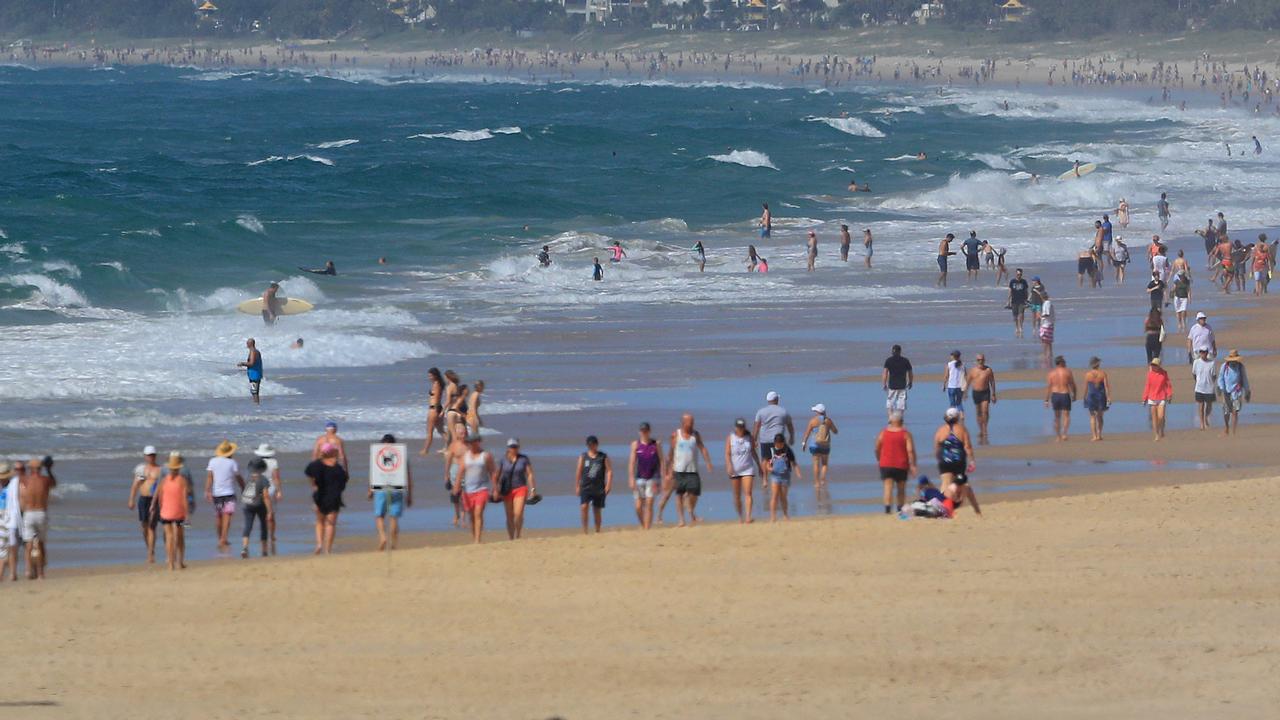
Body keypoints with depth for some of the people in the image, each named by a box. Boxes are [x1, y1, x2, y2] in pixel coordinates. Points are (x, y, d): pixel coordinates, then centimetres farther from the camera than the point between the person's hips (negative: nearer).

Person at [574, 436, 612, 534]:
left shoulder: (604, 457, 4)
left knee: (597, 510, 6)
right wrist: (577, 486, 4)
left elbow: (609, 471, 1)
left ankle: (597, 531, 18)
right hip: (586, 487, 0)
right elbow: (578, 472, 8)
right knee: (584, 507, -18)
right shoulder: (583, 457, 7)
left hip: (599, 488, 0)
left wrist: (608, 485, -9)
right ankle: (584, 530, -12)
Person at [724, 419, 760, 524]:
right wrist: (729, 466, -20)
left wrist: (759, 467, 18)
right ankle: (740, 517, 17)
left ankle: (748, 516, -21)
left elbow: (754, 453, 15)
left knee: (748, 493, -13)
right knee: (737, 495, 6)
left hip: (748, 469, 0)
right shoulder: (730, 438, 2)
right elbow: (727, 453, -4)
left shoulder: (750, 438, 6)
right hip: (735, 470, 0)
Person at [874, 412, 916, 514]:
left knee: (888, 487, -5)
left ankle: (887, 507, -22)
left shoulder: (883, 433, 2)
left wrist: (878, 460, 26)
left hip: (886, 464, 0)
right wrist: (912, 465, -6)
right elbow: (910, 450, -10)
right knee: (901, 488, 14)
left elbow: (877, 449, 10)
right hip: (901, 466, 0)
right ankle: (901, 508, 20)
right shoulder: (906, 434, -3)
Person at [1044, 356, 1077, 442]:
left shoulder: (1051, 373, 2)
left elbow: (1048, 387, -2)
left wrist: (1046, 400, 0)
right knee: (1066, 416, 0)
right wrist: (1074, 396, 15)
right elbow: (1073, 385, 0)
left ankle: (1058, 437, 19)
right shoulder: (1067, 372, -3)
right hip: (1065, 395, -3)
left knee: (1057, 417, 15)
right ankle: (1064, 434, -21)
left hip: (1055, 395, 3)